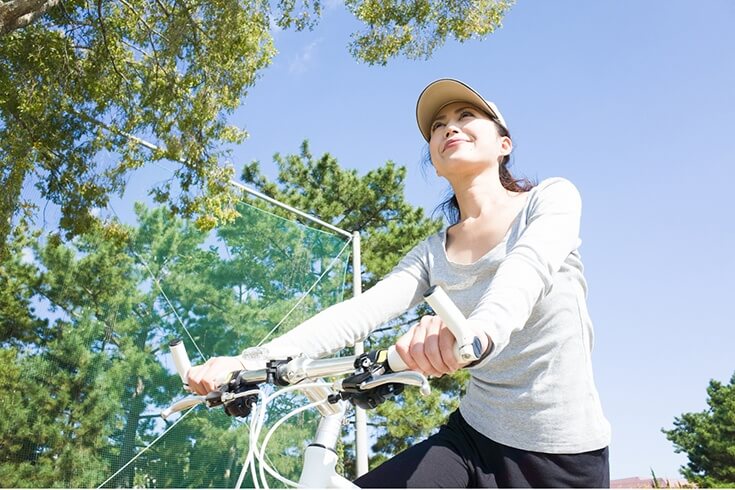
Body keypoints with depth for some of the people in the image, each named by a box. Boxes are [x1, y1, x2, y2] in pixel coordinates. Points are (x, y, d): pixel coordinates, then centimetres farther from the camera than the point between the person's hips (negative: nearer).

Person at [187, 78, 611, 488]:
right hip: (475, 435, 3)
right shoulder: (433, 253, 7)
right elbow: (361, 311, -8)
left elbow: (530, 266, -26)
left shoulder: (552, 198, -3)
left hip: (563, 450, -3)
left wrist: (481, 329, -48)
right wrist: (248, 360, -21)